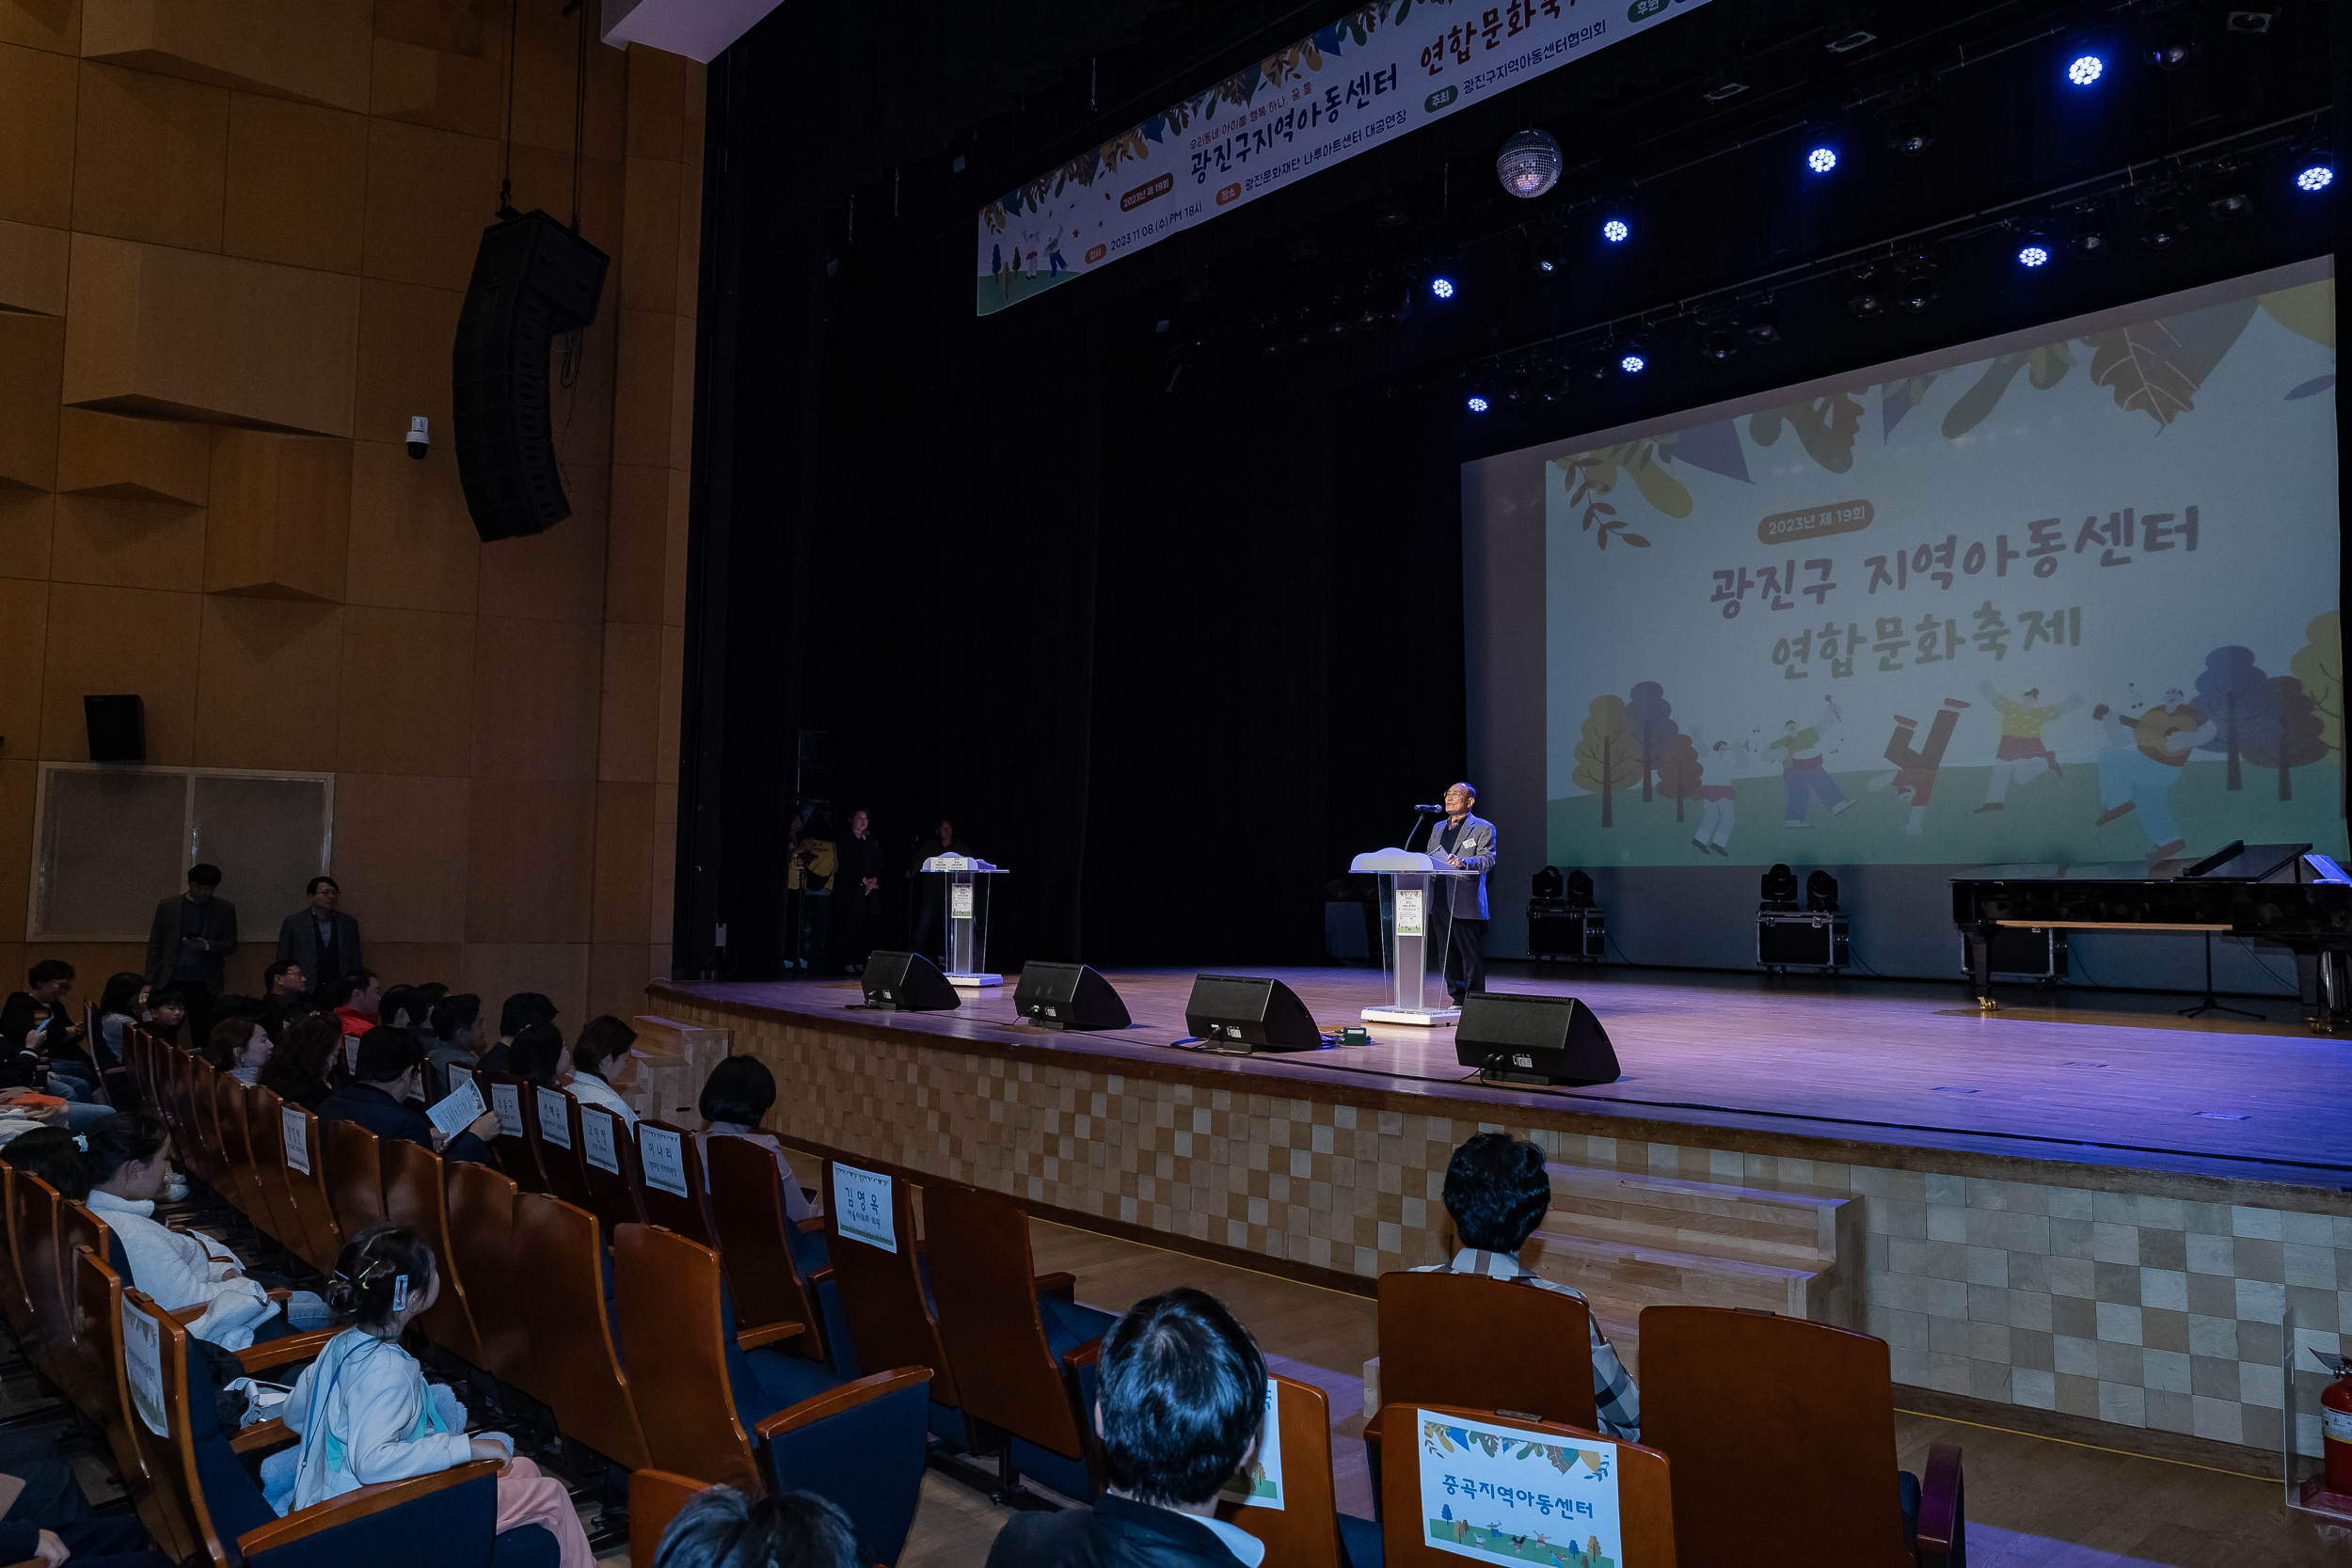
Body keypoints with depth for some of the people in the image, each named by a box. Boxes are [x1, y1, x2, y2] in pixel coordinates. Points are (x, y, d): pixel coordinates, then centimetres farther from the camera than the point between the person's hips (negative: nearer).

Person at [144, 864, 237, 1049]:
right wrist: (150, 982, 3)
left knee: (202, 1035, -1)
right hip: (172, 979, 1)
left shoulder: (225, 909, 5)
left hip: (204, 983, 0)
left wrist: (207, 945, -16)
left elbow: (231, 944, 4)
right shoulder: (167, 907, 7)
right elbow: (155, 945, 8)